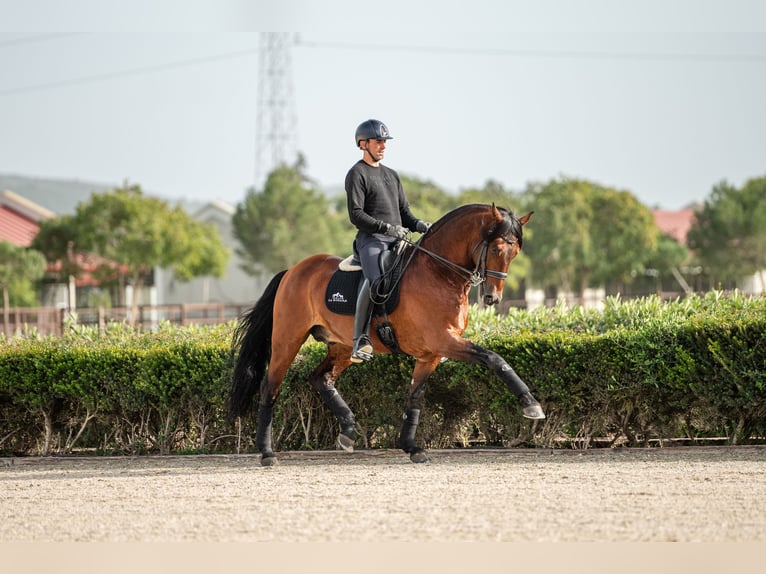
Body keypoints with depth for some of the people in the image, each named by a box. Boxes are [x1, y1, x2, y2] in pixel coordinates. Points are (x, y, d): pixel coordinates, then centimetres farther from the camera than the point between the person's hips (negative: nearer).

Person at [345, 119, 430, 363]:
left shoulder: (392, 175, 25)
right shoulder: (357, 174, 1)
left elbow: (404, 213, 24)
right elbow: (356, 215, -9)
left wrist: (420, 225, 2)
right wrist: (388, 228, -18)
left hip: (396, 242, 8)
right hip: (371, 240, -8)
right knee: (375, 279, -34)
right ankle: (361, 341, -35)